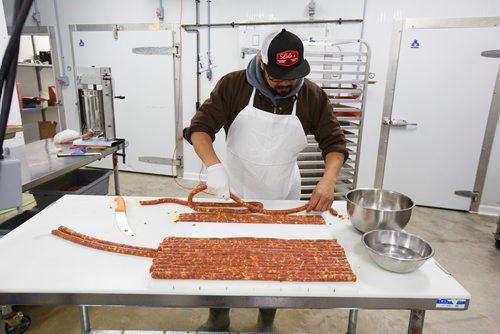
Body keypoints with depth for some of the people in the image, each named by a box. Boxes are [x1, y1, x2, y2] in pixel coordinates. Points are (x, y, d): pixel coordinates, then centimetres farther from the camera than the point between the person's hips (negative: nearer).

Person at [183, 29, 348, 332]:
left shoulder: (313, 96, -9)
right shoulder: (233, 85, -13)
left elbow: (334, 142, -7)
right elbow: (199, 128, -14)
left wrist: (329, 180, -25)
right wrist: (213, 165, -31)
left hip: (283, 199, 1)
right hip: (234, 193, 0)